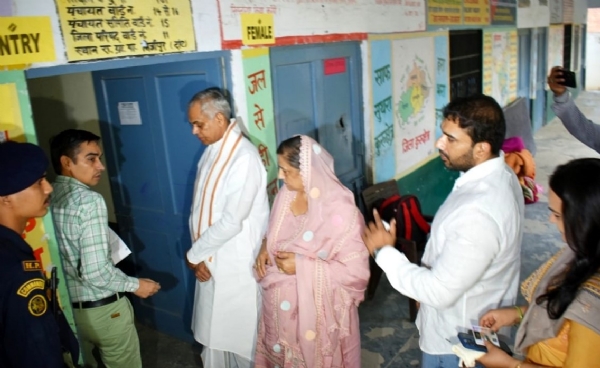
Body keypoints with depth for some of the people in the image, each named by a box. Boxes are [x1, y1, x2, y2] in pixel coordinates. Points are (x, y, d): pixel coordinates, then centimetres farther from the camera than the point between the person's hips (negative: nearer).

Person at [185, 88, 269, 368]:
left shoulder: (245, 158, -23)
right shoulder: (211, 151, 5)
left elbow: (232, 221, -24)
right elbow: (200, 208, 7)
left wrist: (194, 253, -12)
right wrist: (199, 254, -4)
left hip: (235, 264, -7)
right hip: (210, 260, 8)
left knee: (241, 331, 11)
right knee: (213, 328, 20)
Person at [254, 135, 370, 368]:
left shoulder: (340, 210, -25)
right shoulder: (287, 194, -4)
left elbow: (357, 271, -24)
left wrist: (302, 266, -25)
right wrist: (266, 247, -8)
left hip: (317, 311, -6)